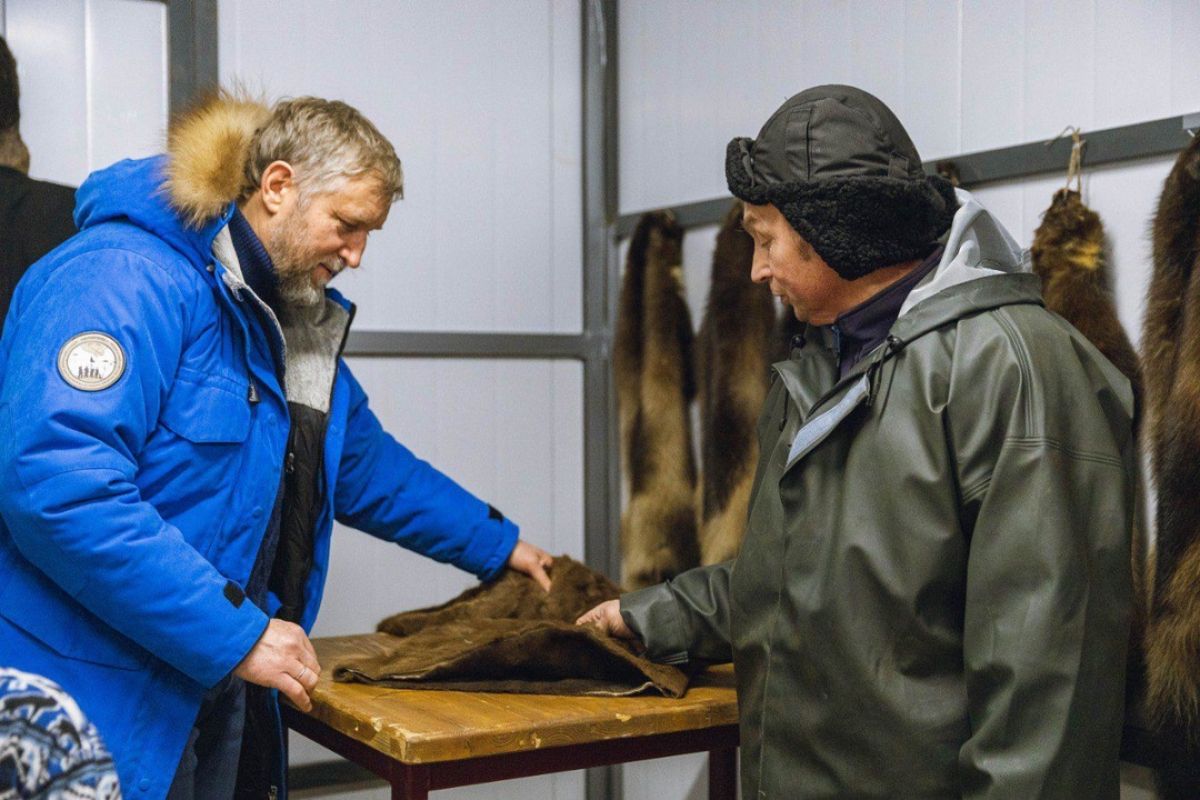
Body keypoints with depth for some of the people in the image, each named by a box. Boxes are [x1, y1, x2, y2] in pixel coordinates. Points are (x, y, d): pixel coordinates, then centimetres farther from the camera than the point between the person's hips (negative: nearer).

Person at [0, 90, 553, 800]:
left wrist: (497, 544, 24)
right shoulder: (124, 279, -19)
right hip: (99, 704, -9)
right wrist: (236, 633, -27)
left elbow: (366, 465, 25)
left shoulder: (291, 321, 12)